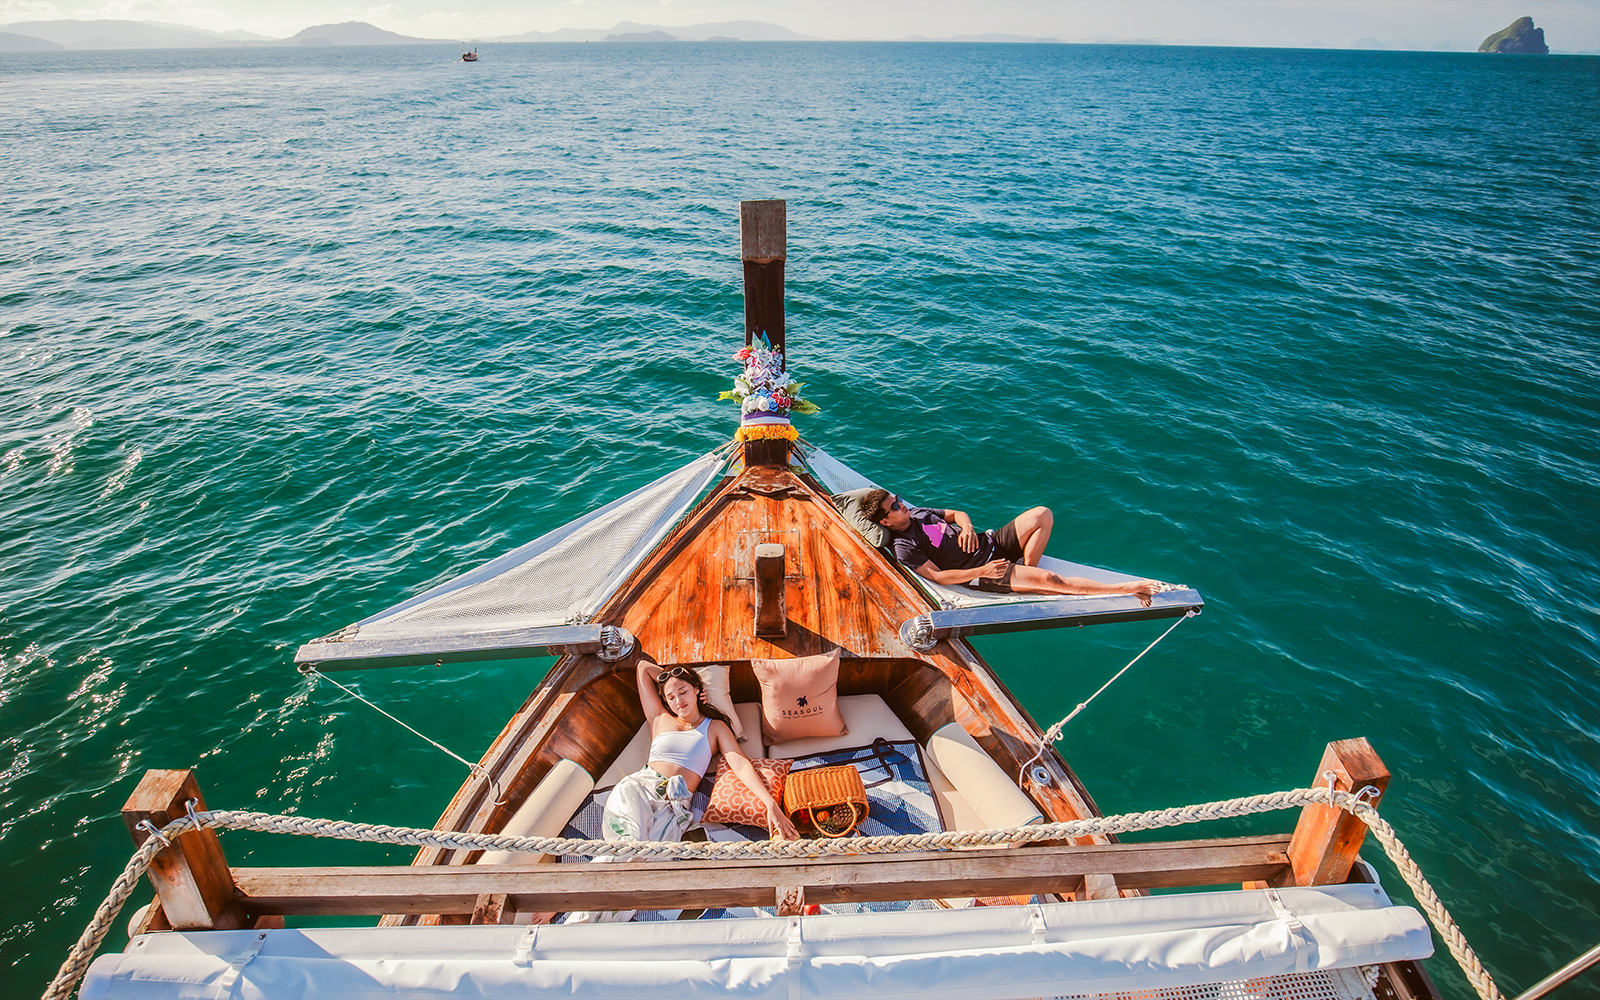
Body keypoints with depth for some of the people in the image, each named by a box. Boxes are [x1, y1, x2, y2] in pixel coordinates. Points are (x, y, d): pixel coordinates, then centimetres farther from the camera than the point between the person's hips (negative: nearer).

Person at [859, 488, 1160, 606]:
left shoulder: (916, 512, 10)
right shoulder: (903, 547, -14)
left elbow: (956, 514, 20)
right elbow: (938, 576, -19)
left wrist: (967, 526, -5)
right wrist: (981, 571, -21)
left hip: (991, 543, 9)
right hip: (982, 574, -8)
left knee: (1042, 514, -4)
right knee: (1048, 579, -24)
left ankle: (1027, 573, -1)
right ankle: (1127, 588, -20)